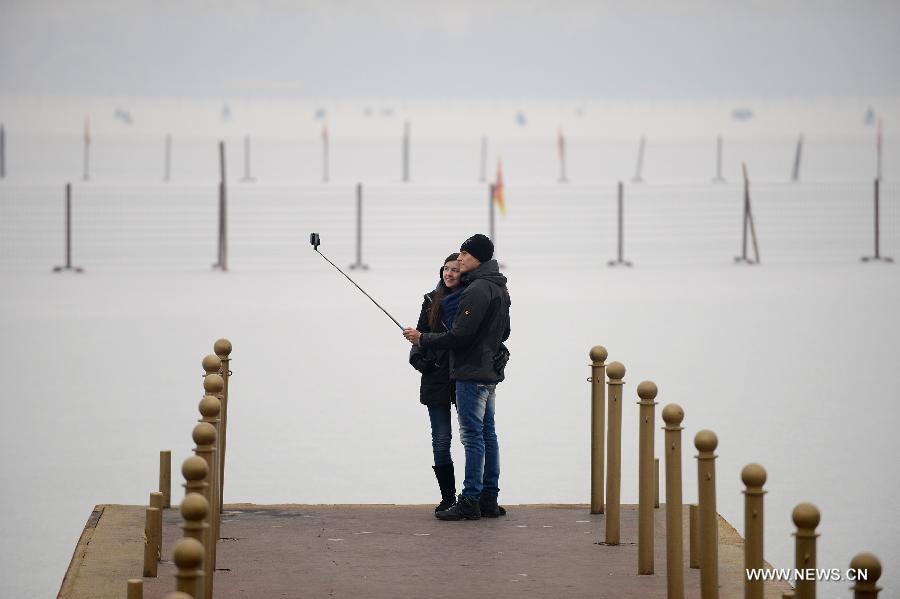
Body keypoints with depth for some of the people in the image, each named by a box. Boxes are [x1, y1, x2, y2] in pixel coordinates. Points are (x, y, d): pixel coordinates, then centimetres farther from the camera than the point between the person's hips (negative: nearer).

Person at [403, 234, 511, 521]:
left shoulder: (477, 290, -18)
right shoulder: (500, 289, 14)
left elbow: (459, 335, -21)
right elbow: (504, 332, 24)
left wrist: (423, 339, -11)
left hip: (472, 373, -10)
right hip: (491, 372, 10)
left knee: (472, 436, -7)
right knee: (488, 434, 12)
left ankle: (470, 501, -6)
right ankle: (489, 499, 15)